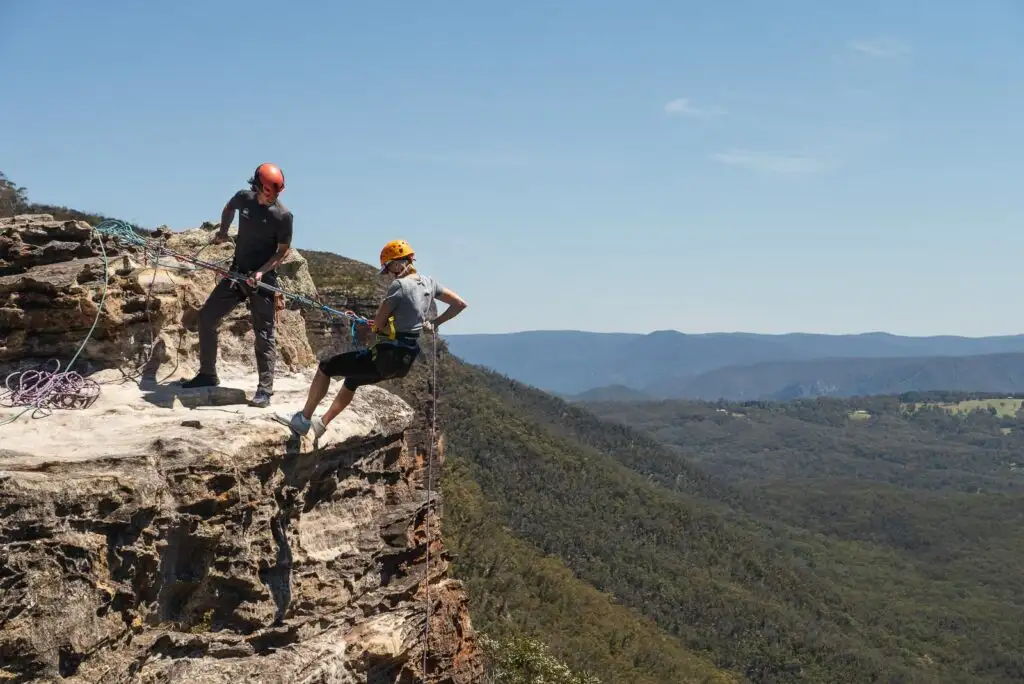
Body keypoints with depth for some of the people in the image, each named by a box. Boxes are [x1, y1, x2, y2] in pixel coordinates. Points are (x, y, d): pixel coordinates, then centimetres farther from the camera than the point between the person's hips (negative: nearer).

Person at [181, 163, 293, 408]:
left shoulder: (283, 215, -14)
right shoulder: (244, 198, -1)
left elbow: (283, 251, -10)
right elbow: (228, 209, 24)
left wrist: (261, 271, -21)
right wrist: (222, 232, 19)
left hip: (263, 279, -5)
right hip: (237, 273, 5)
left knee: (264, 335, -5)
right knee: (207, 317, 7)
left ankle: (265, 390, 1)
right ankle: (207, 374, 20)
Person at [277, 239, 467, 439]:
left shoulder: (399, 285, -18)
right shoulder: (428, 283, 4)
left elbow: (378, 323, -14)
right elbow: (460, 304, 10)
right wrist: (433, 323, 15)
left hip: (387, 356, -9)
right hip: (407, 359, 9)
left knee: (326, 368, 6)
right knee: (352, 381, 32)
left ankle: (304, 419, 14)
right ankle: (322, 423, 42)